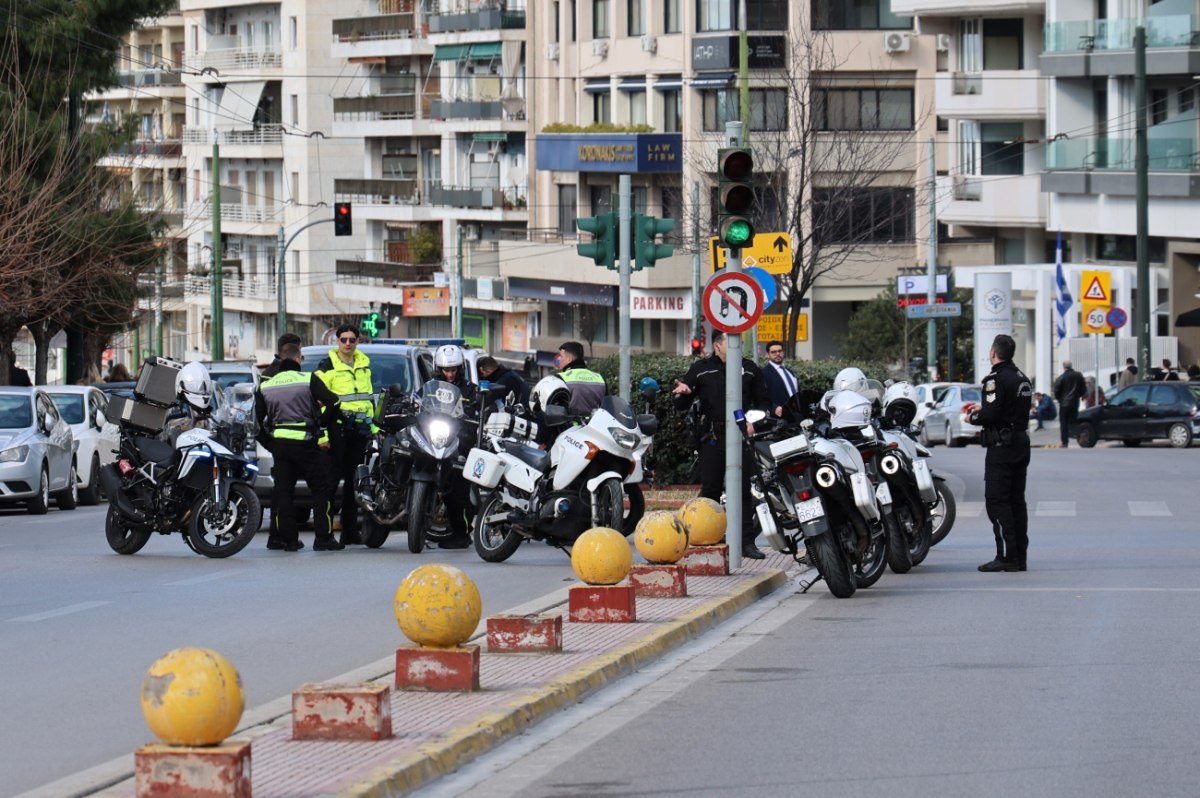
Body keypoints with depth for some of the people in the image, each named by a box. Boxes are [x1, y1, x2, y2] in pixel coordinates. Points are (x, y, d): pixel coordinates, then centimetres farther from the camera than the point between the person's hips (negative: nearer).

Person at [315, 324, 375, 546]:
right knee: (332, 479, -10)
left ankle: (350, 532, 13)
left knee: (354, 481, 9)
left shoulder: (364, 365, 16)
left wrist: (373, 425, 20)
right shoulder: (327, 366, -4)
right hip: (337, 429, -6)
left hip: (360, 429, 6)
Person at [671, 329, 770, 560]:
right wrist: (681, 394, -14)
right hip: (713, 438, -1)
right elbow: (681, 405, 9)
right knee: (710, 491, 2)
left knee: (743, 491, 1)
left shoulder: (749, 368, 11)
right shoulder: (700, 369, 7)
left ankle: (747, 542, 4)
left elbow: (763, 401, 15)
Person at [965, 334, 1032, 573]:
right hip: (1021, 443, 9)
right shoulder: (1022, 378, 15)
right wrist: (982, 409, 22)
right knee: (1017, 501, 11)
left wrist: (973, 417, 0)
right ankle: (1020, 556, 12)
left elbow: (990, 415, -21)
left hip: (1002, 446, -9)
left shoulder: (996, 379, -14)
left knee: (997, 501, -8)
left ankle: (1007, 556, -13)